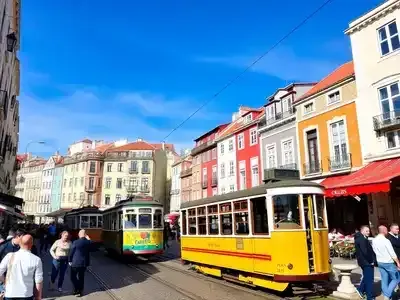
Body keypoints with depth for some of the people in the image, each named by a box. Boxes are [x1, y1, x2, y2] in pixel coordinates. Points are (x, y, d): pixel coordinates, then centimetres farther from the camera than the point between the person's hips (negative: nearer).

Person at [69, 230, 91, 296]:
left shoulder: (76, 242, -17)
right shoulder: (88, 242, -6)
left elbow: (71, 252, -9)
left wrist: (70, 260, 7)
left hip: (76, 262, -4)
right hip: (84, 263, 4)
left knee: (73, 277, 12)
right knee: (81, 277, 16)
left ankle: (77, 290, 6)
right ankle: (80, 291, 24)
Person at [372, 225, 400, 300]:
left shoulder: (374, 241, 1)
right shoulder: (386, 241, -19)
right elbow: (392, 254, -16)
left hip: (380, 262, 6)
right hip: (389, 263, -6)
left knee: (384, 280, 12)